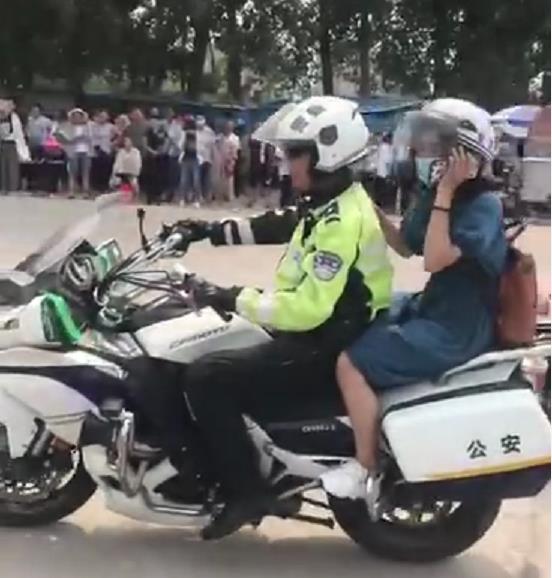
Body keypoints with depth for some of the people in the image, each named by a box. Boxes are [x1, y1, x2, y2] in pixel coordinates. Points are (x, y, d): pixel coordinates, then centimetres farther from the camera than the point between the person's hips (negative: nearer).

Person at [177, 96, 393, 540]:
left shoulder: (341, 223, -24)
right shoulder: (333, 203, 7)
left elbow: (307, 309, -31)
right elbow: (276, 227, 20)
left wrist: (232, 300, -25)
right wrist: (212, 231, 16)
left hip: (324, 352, -11)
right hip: (317, 336, 11)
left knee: (206, 378, -18)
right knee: (218, 352, 23)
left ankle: (247, 490, -9)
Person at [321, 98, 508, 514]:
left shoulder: (483, 205, -19)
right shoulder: (435, 196, 7)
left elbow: (435, 259, -30)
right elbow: (405, 247, 19)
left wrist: (444, 195, -26)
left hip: (456, 331, -10)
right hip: (432, 310, 10)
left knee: (351, 362, -20)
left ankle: (367, 471, -8)